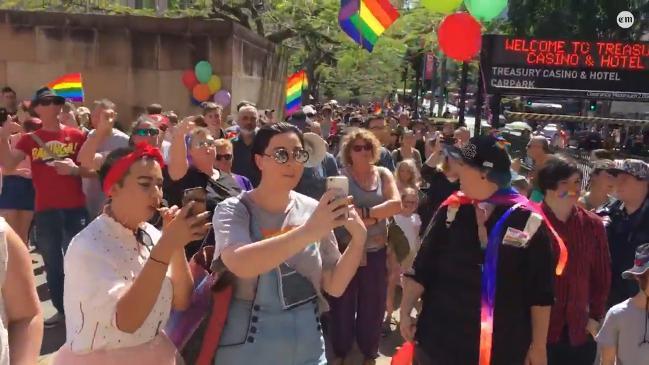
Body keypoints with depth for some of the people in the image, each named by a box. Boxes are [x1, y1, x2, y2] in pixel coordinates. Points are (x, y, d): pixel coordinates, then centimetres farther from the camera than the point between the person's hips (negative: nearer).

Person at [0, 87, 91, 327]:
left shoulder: (77, 136, 2)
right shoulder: (29, 139, 7)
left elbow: (92, 170, 4)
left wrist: (75, 169, -14)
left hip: (75, 208, -2)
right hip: (45, 210, 2)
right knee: (52, 262, 10)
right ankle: (61, 309, 22)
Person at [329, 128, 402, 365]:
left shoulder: (383, 174, 2)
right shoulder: (342, 176, -7)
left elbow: (396, 204, -12)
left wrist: (365, 213, -18)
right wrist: (377, 217, -16)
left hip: (376, 251, 2)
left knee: (373, 303, 13)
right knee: (343, 303, 11)